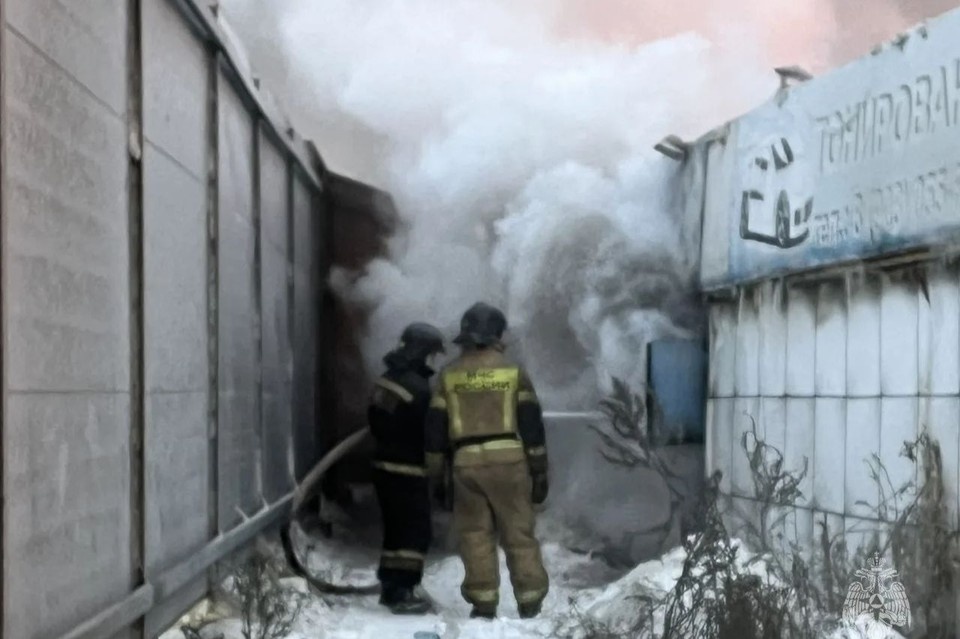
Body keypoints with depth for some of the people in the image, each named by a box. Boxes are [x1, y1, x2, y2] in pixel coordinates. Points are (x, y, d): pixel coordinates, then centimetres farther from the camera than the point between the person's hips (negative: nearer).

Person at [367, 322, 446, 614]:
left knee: (396, 528, 18)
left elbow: (374, 418, 15)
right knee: (416, 531, -4)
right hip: (408, 470, -9)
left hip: (384, 464, 9)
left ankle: (390, 586, 25)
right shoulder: (418, 388, -21)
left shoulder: (386, 379, 7)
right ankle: (403, 593, -6)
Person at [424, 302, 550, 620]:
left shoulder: (449, 375, 8)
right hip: (509, 459, -1)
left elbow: (435, 427, 8)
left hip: (467, 462, 1)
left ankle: (483, 601, 4)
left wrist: (435, 472, 15)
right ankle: (530, 602, 5)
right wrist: (539, 471, 6)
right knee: (519, 532, 5)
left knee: (475, 534, 7)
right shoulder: (513, 371, 4)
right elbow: (531, 424, 2)